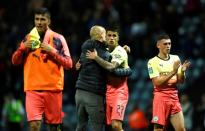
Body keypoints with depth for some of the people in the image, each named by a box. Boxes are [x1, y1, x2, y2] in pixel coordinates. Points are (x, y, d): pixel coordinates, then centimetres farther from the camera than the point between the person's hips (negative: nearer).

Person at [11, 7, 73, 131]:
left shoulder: (58, 39, 0)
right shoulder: (28, 38, 10)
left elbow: (69, 64, -4)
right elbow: (15, 61, 13)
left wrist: (52, 51, -15)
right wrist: (22, 48, -5)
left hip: (53, 88, -1)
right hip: (33, 89, 1)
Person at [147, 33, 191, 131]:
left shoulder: (175, 59, 11)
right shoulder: (153, 62, -4)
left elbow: (181, 81, 11)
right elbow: (157, 82, -14)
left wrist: (182, 71, -11)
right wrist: (173, 72, -21)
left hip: (174, 97, 5)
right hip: (161, 96, -5)